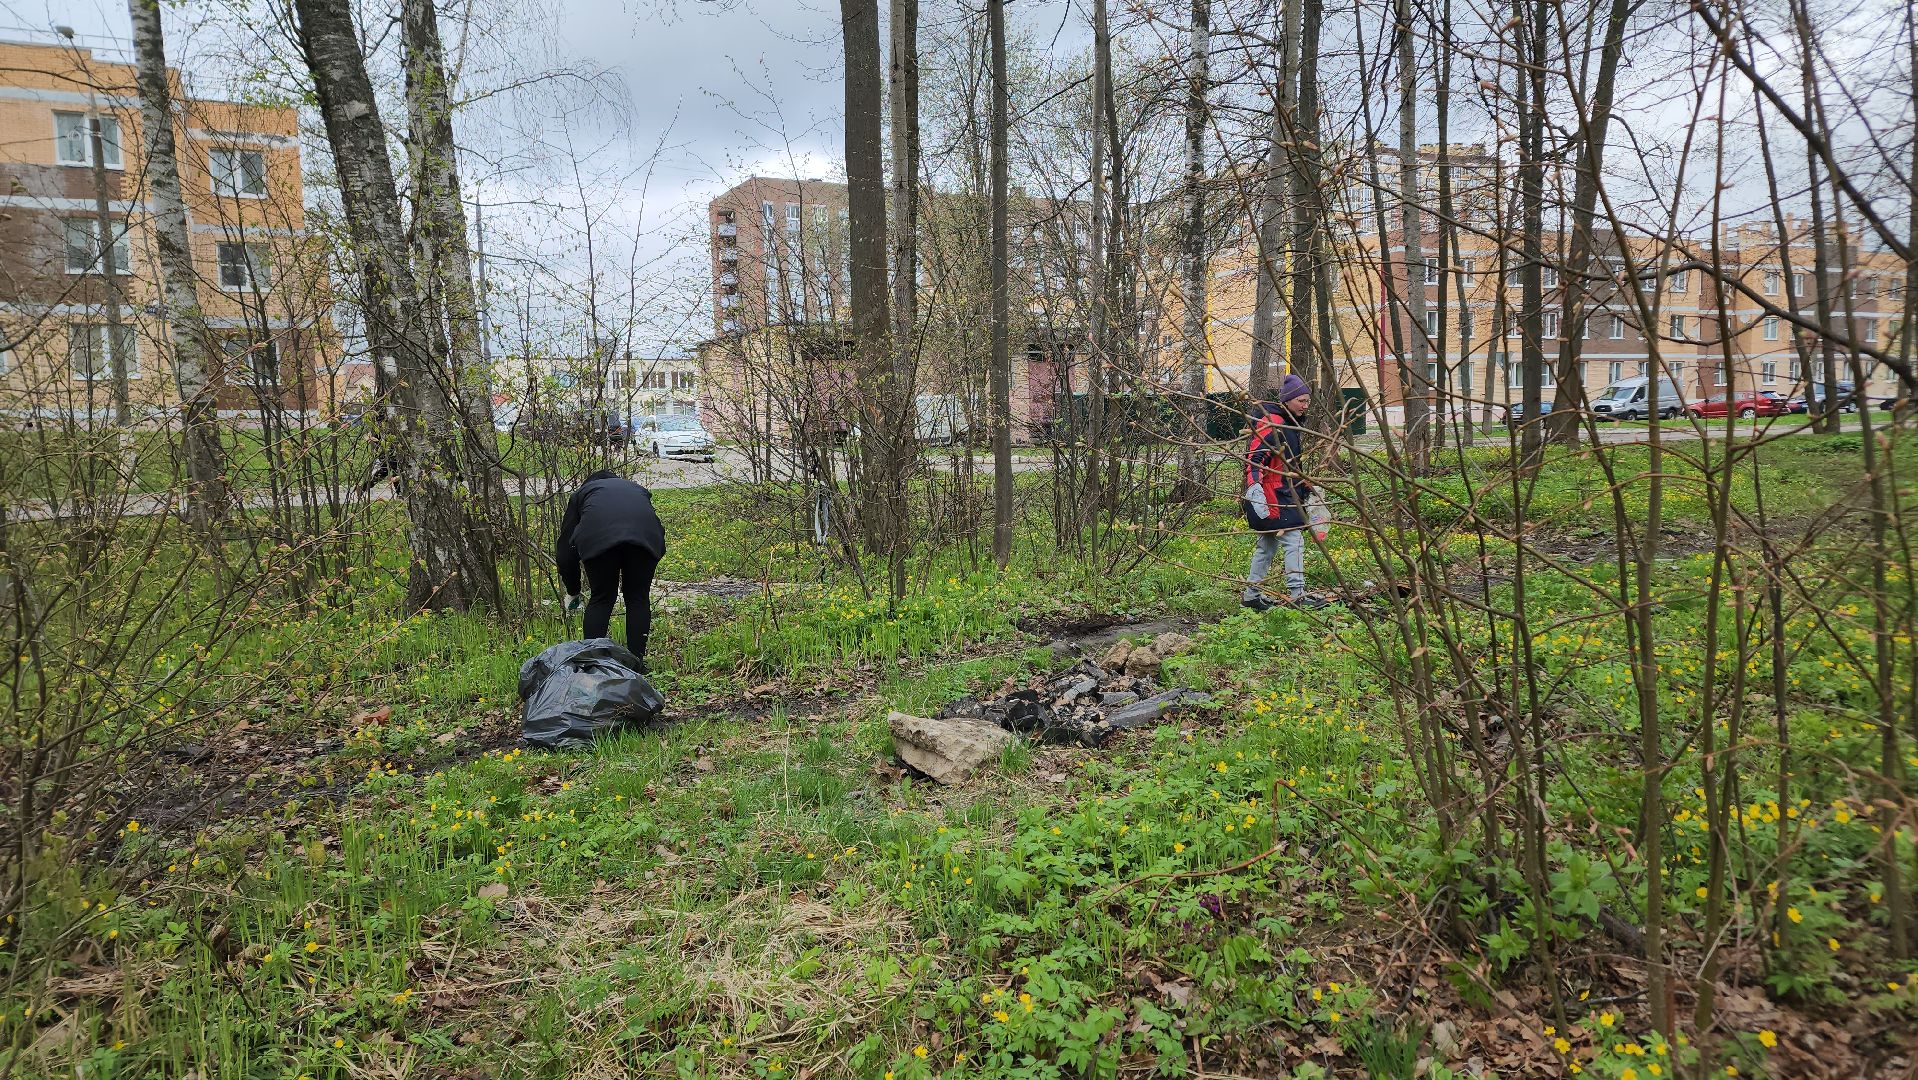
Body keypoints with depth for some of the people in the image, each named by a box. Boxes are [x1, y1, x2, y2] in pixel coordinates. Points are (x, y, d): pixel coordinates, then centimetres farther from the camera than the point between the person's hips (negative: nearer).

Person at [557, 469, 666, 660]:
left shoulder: (581, 493, 35)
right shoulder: (637, 489, 40)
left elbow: (566, 547, 32)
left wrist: (572, 591, 42)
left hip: (599, 536, -1)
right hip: (645, 535, 1)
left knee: (601, 600, 14)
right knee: (638, 599, 15)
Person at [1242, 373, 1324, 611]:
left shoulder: (1290, 422, 18)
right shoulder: (1271, 422, -15)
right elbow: (1254, 457, -24)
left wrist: (1305, 486, 31)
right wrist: (1254, 488, -35)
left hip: (1283, 493, 10)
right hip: (1270, 496, -10)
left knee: (1267, 545, 13)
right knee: (1294, 541, -10)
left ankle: (1252, 594, 20)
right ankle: (1297, 596, -7)